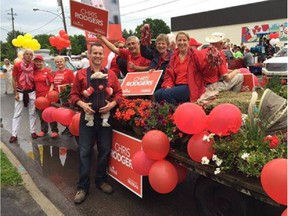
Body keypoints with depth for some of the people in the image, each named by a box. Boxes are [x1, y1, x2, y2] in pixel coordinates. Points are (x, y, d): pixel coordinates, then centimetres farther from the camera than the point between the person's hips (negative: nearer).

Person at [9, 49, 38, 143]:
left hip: (31, 92, 2)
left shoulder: (34, 66, -2)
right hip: (20, 92, -2)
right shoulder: (17, 65, -8)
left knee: (32, 113, 8)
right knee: (17, 114, 3)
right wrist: (16, 93, -8)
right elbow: (14, 80, -4)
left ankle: (33, 132, 19)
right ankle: (14, 135, 9)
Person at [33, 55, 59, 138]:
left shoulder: (48, 71, -6)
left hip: (48, 95, -5)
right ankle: (43, 130, 27)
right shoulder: (34, 72, 7)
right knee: (41, 114, 13)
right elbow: (33, 83, 12)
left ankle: (54, 130, 11)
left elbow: (52, 83, -8)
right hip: (38, 95, 5)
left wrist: (50, 92, -19)